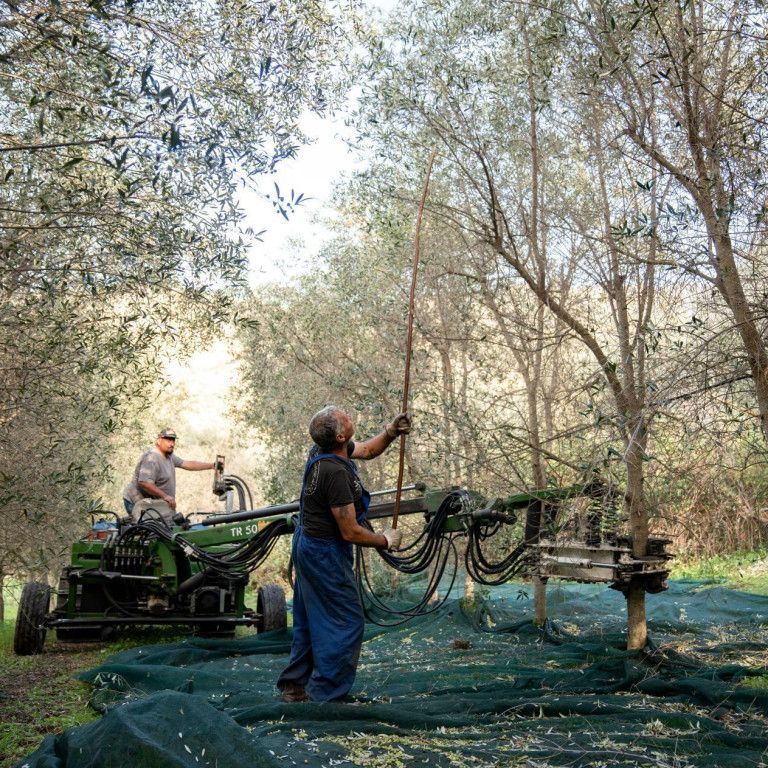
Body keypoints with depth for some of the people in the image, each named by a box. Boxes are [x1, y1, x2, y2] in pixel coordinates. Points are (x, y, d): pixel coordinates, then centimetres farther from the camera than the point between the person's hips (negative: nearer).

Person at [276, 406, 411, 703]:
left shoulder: (323, 450, -3)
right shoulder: (336, 472, -30)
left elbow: (367, 450, 17)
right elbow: (351, 533, -25)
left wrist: (390, 432, -1)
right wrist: (386, 541, -8)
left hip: (307, 544, 10)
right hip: (325, 553, -10)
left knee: (309, 619, 20)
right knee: (346, 622, 2)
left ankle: (293, 687, 30)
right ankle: (325, 695, 9)